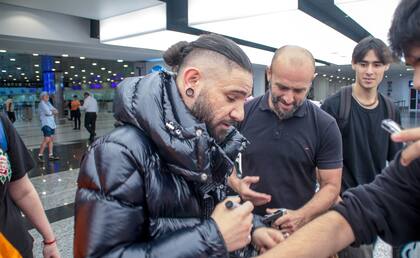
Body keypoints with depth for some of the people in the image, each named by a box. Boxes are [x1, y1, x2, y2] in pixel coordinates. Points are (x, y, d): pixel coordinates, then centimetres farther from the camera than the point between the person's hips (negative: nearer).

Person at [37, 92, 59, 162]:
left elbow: (56, 111, 12)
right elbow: (48, 112, -16)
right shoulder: (42, 103, -5)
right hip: (46, 124, -9)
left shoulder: (48, 103, 19)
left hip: (51, 123, 9)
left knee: (51, 139, 7)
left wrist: (51, 111, -8)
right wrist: (53, 112, 2)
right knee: (47, 139, -15)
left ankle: (51, 155, 11)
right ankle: (40, 155, -10)